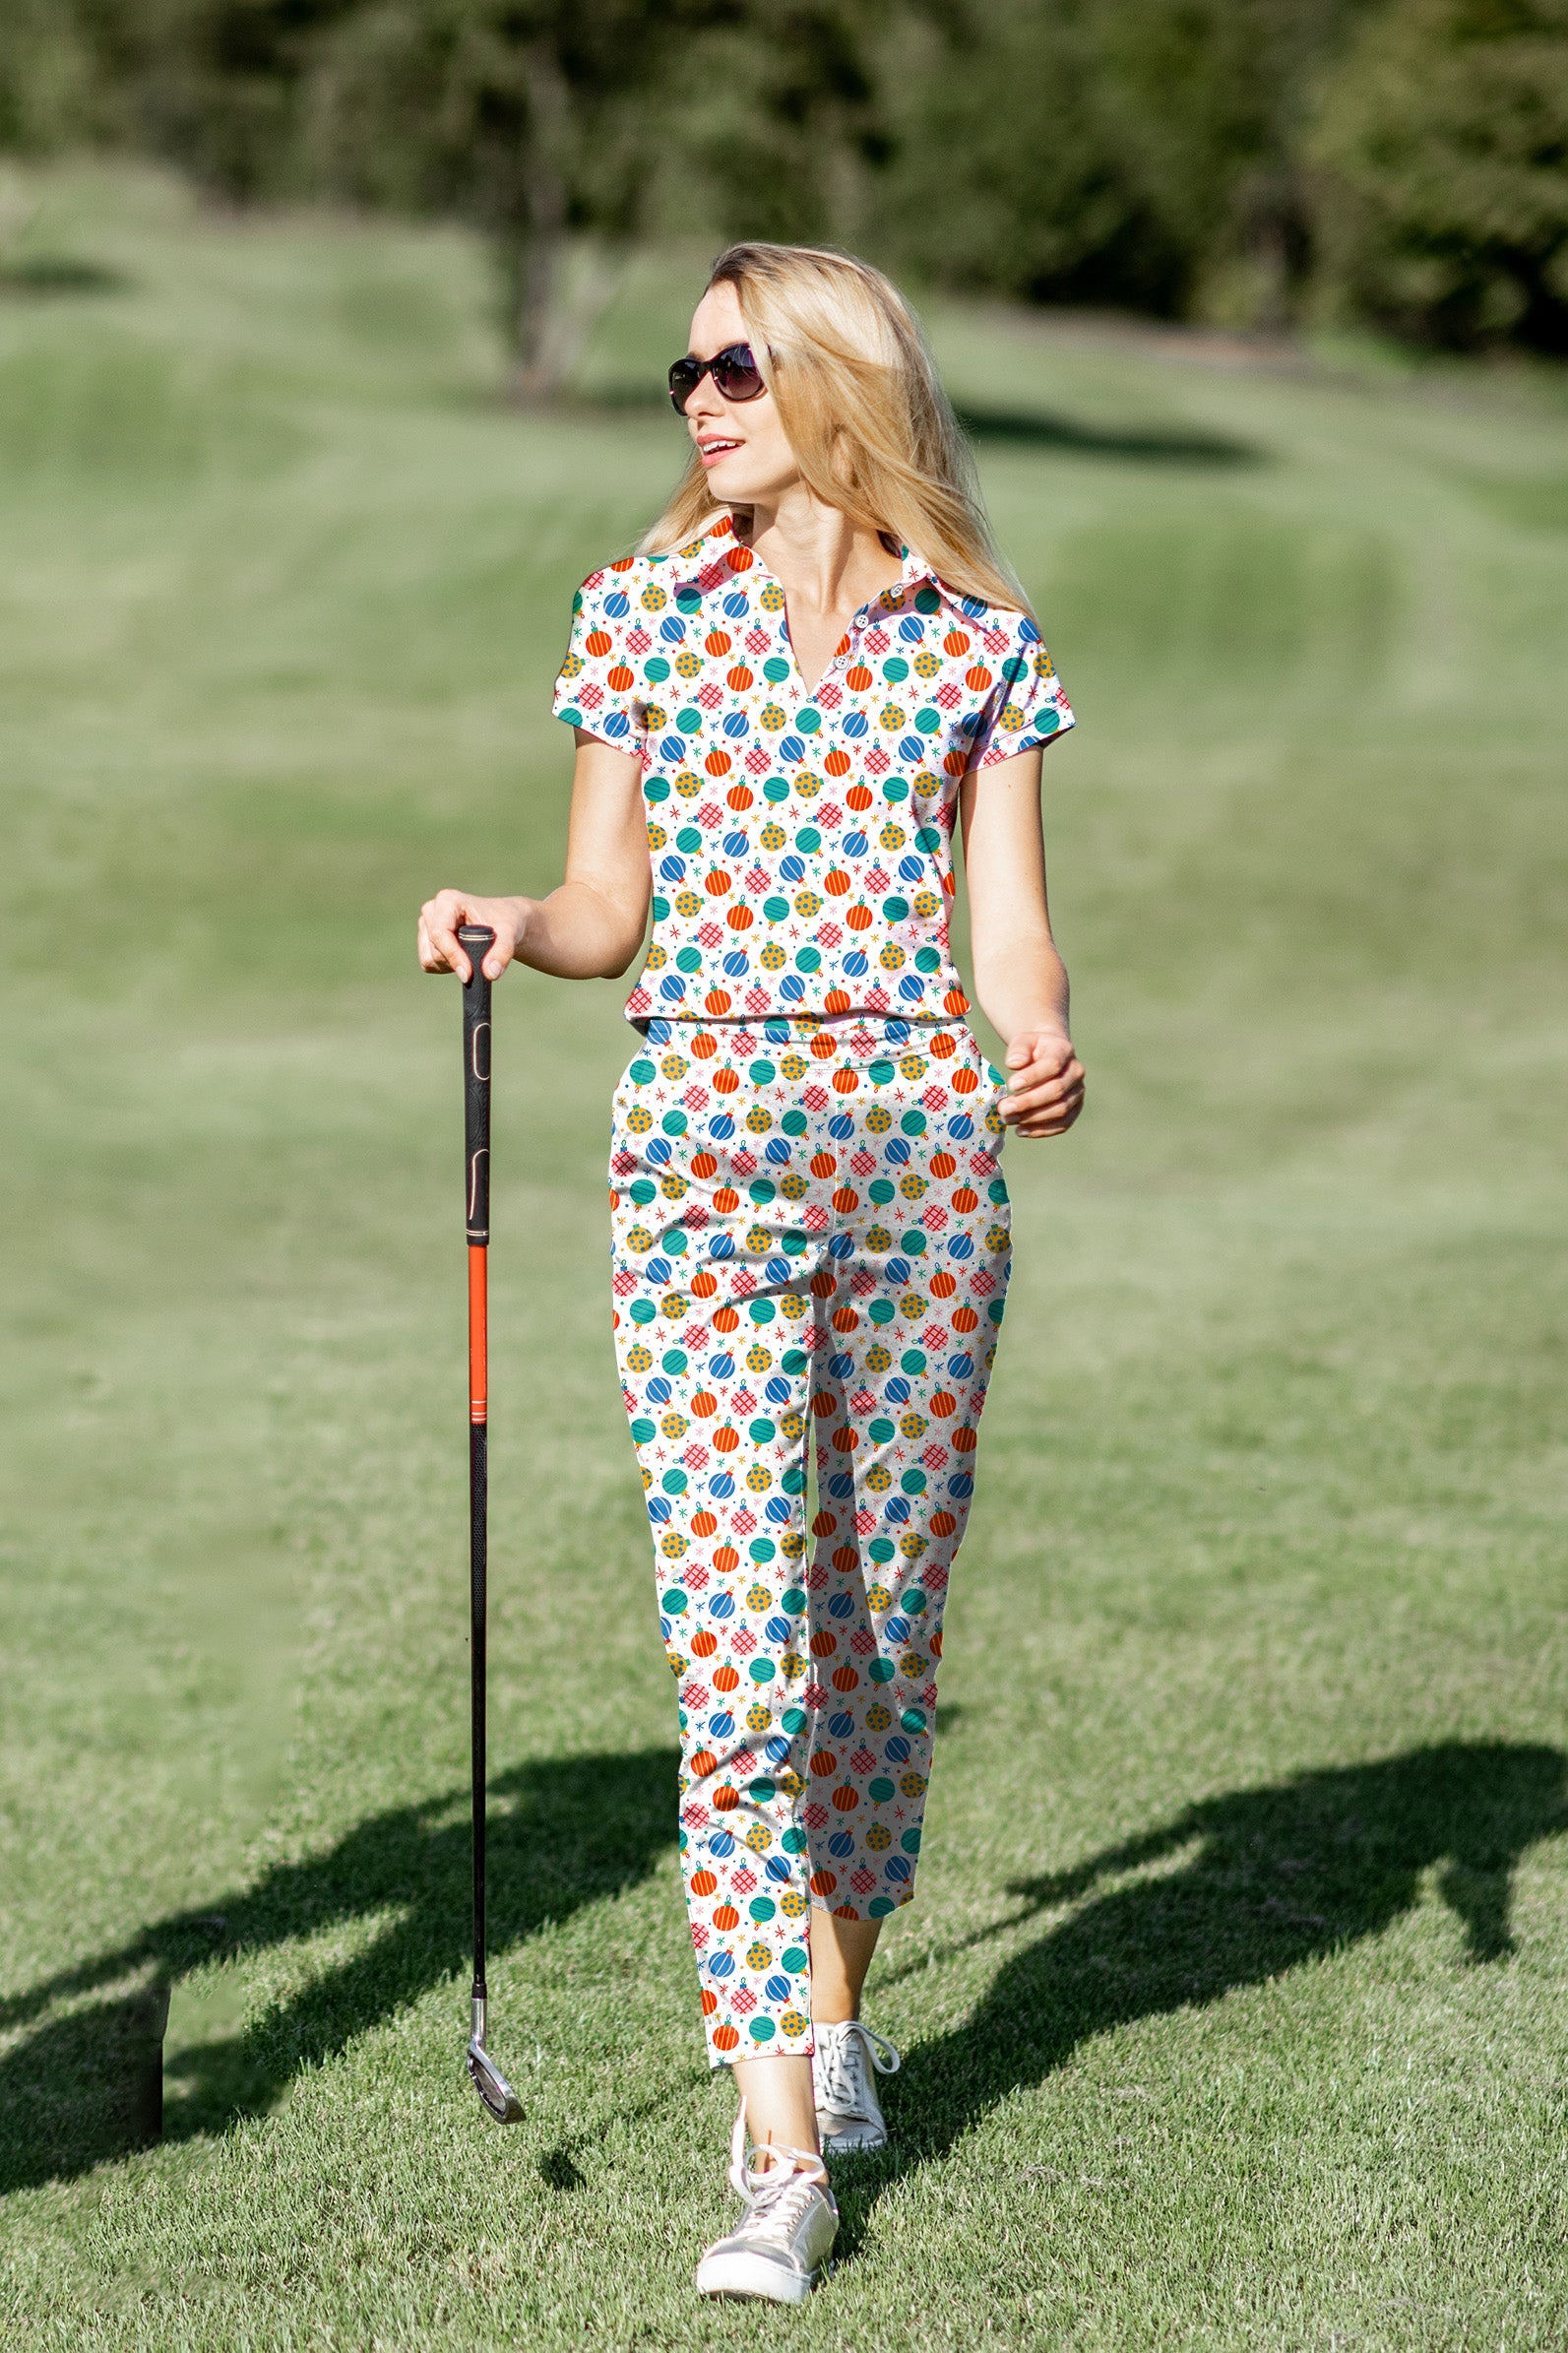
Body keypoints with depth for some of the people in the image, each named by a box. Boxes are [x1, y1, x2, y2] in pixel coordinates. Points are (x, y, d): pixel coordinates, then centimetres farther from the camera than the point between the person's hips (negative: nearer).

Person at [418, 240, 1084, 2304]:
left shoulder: (978, 638, 7)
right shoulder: (643, 608, 7)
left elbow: (1008, 920, 4)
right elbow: (610, 905, 10)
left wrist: (1042, 1047, -16)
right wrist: (509, 927, -10)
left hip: (926, 1142, 1)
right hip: (709, 1142, -1)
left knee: (887, 1618, 8)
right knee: (739, 1639, -10)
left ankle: (837, 2010, 31)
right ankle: (780, 2155, -9)